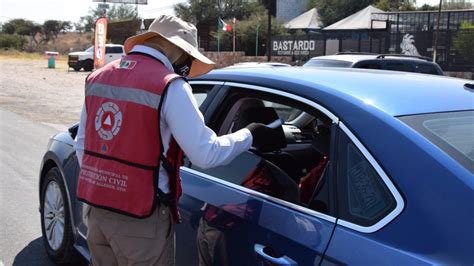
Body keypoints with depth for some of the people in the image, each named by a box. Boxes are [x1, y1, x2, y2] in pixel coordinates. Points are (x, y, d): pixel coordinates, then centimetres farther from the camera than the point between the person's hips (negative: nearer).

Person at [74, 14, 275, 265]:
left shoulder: (97, 78, 8)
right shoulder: (169, 86, -15)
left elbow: (81, 145, 14)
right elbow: (206, 154, -16)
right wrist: (248, 135, 0)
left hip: (96, 207, 7)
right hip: (139, 216, -7)